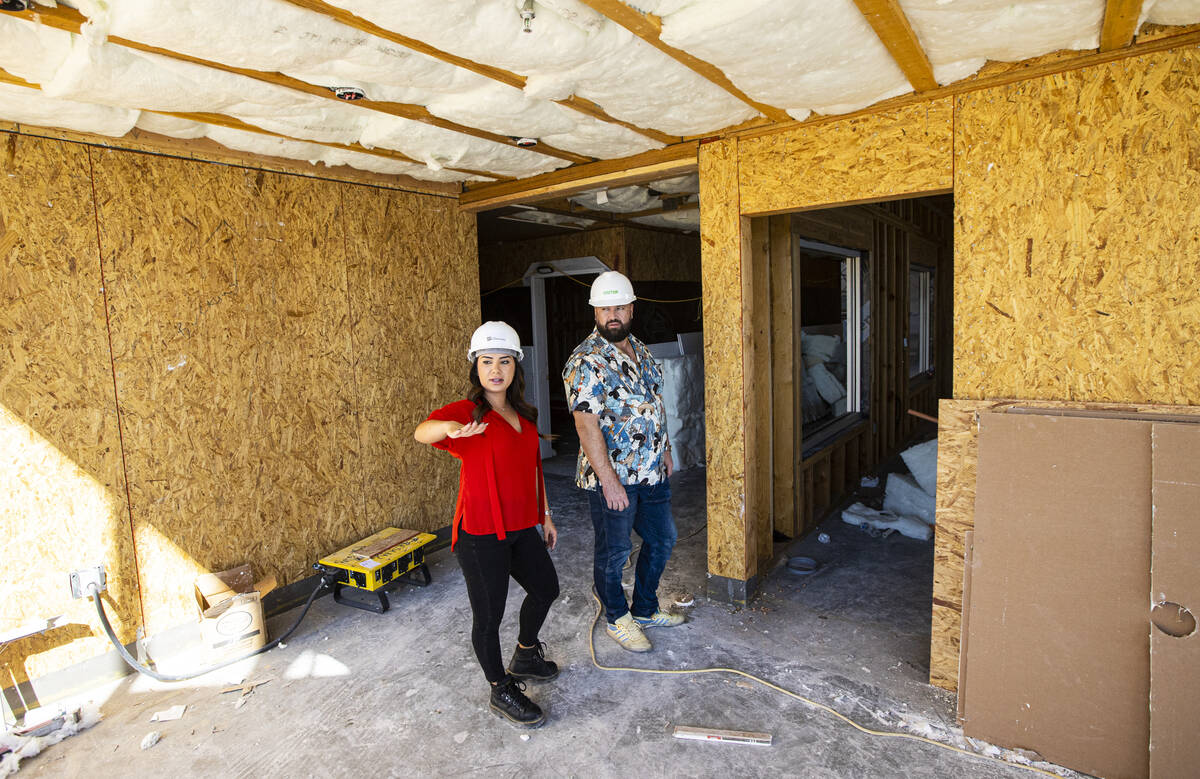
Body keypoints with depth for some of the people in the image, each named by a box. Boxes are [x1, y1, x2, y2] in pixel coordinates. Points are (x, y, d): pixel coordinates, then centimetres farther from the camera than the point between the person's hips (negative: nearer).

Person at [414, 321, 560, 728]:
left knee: (546, 588, 21)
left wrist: (545, 514, 19)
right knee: (489, 614, 5)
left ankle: (525, 656, 47)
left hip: (521, 526, 8)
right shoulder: (465, 412, -14)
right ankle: (501, 691, 28)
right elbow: (422, 432, -35)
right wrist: (450, 428, -58)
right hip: (481, 533, -7)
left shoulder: (524, 414, 9)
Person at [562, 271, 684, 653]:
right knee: (614, 551, 8)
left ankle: (645, 610, 38)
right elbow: (586, 424, -22)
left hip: (651, 472, 8)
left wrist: (665, 449, 18)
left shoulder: (641, 351, 9)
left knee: (662, 539, 19)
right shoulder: (586, 361, -17)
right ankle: (617, 619, 30)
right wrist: (609, 480, -24)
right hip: (611, 477, -8)